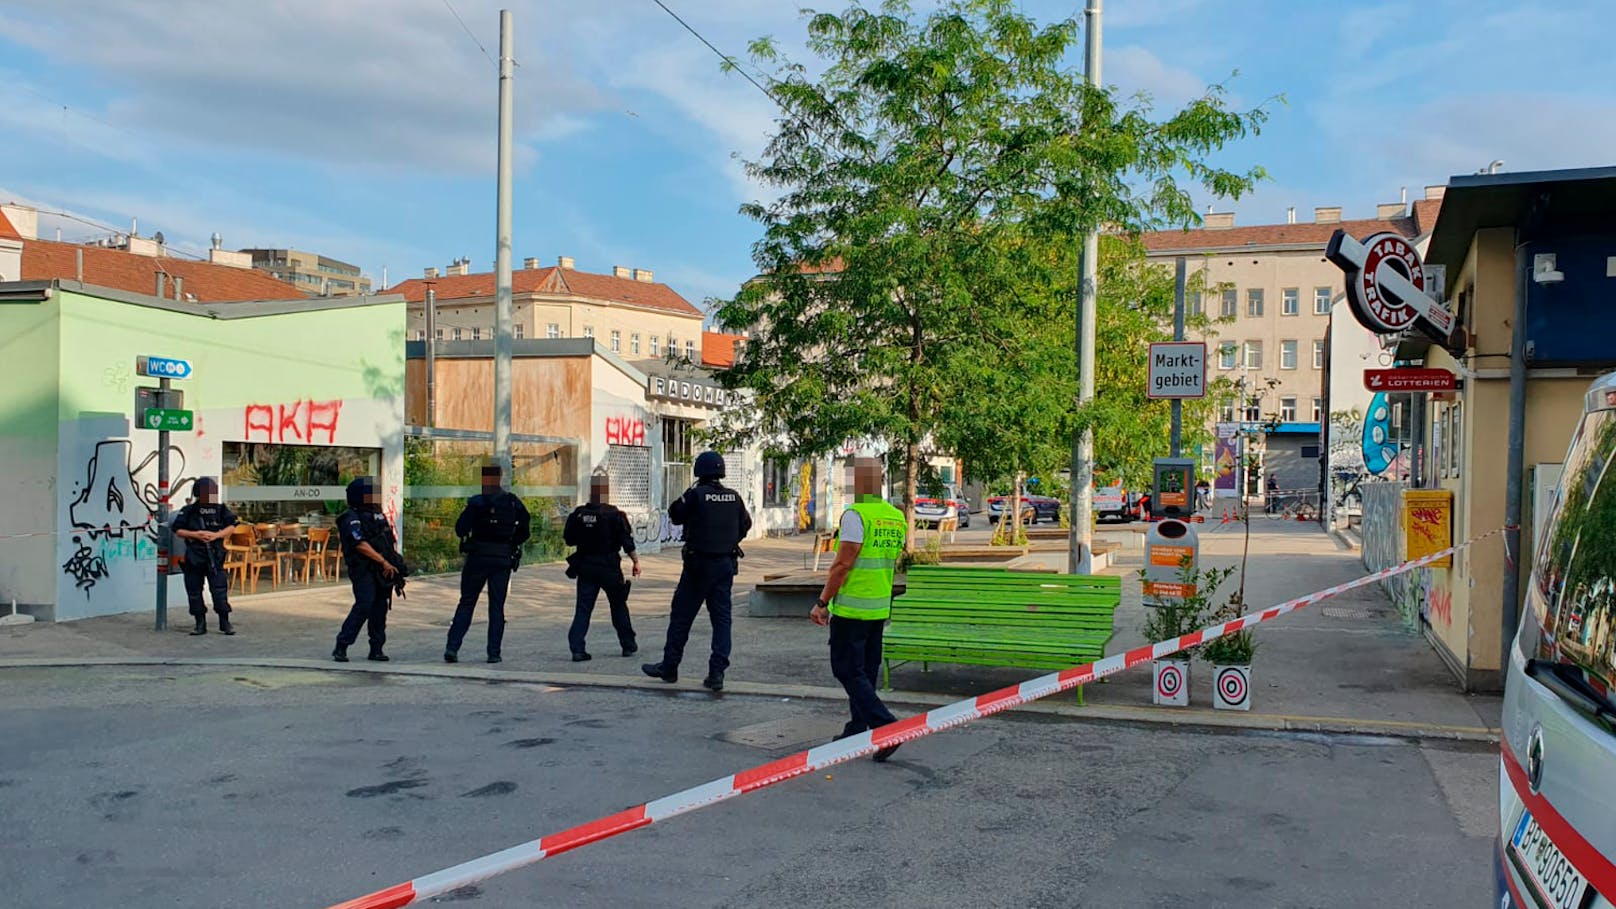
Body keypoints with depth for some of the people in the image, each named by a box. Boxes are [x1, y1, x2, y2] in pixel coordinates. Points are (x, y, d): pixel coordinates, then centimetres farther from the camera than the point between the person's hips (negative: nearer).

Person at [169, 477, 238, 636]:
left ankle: (225, 623, 0)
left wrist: (215, 535, -11)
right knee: (194, 591, 6)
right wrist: (195, 535, -13)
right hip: (193, 557, 1)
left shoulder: (220, 509, 5)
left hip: (215, 556, -1)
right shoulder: (188, 511, 2)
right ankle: (200, 624, 15)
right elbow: (178, 531, 2)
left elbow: (230, 527, 4)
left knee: (219, 589, -7)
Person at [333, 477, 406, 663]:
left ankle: (376, 649, 12)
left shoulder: (378, 516, 17)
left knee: (380, 606, 6)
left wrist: (395, 564, 12)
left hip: (383, 571, 8)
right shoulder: (351, 520, -8)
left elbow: (389, 541, 23)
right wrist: (384, 562, -22)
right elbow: (362, 545, -19)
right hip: (363, 571, -8)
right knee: (364, 604, -17)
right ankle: (341, 647, -10)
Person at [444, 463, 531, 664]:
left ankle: (452, 647, 2)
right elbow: (526, 529, 5)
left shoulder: (477, 503, -9)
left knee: (466, 603, 8)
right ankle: (494, 653, 6)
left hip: (477, 557, -2)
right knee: (497, 606, 8)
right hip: (503, 559, 2)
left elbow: (460, 529, -11)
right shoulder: (513, 502, 2)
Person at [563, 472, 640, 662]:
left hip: (585, 567, 2)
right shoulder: (614, 515, -10)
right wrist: (636, 561, -1)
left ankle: (577, 648, -6)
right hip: (609, 567, -2)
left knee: (583, 608, 4)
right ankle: (628, 644, 22)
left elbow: (569, 539, 6)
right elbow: (627, 542, -9)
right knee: (618, 606, 14)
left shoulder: (578, 514, -2)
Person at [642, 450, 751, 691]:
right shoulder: (733, 497, 3)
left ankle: (669, 667, 17)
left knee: (682, 615, 8)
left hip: (699, 563, -4)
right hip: (726, 564, 4)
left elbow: (675, 515, 1)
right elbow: (745, 524, 14)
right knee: (721, 617, 6)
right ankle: (717, 673, 1)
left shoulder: (696, 494, -12)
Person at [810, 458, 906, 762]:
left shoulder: (856, 514, -16)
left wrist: (822, 603, -14)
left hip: (851, 608, -8)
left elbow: (842, 564, -19)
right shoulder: (896, 517, 9)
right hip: (880, 608, 8)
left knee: (848, 670, -3)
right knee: (865, 671, 15)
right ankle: (856, 731, 22)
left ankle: (886, 726, -13)